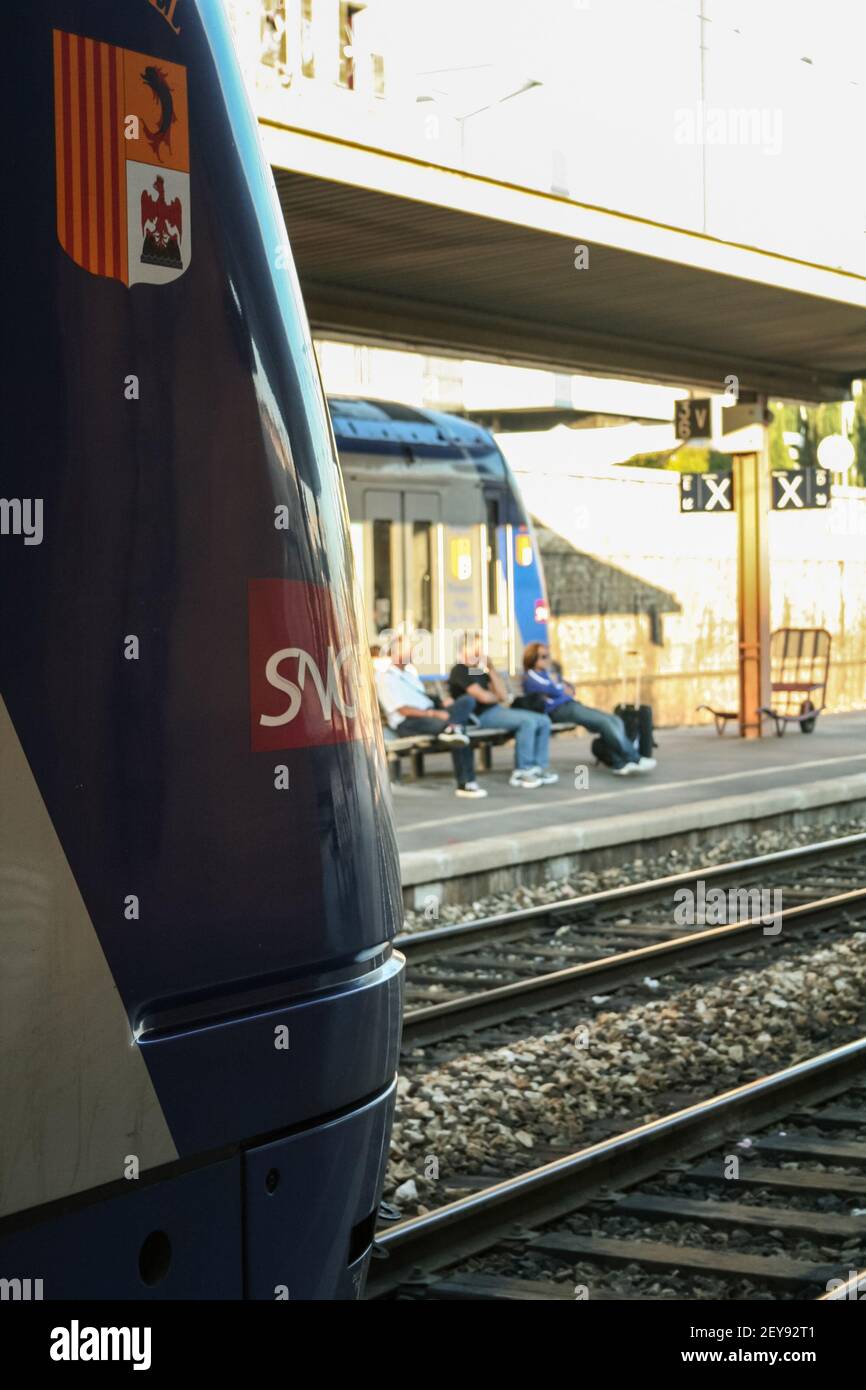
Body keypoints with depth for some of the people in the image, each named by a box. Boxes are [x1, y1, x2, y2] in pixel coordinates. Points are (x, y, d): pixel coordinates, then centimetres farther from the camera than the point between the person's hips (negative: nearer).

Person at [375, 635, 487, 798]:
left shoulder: (410, 671, 24)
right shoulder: (384, 677, -5)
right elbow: (402, 709, -14)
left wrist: (441, 702, 5)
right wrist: (433, 714, -22)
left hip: (428, 713, 9)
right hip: (407, 724, -9)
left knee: (467, 701, -14)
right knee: (459, 728, -31)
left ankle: (451, 728, -40)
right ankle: (465, 783, -33)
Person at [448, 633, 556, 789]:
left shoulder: (480, 671, 21)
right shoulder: (460, 671, -5)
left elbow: (504, 696, 11)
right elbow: (483, 697, -15)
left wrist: (491, 669, 7)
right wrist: (497, 697, 7)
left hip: (496, 710, 9)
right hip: (481, 716, -9)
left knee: (543, 721, -2)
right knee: (528, 721, -27)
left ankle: (538, 767, -6)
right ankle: (522, 771, -22)